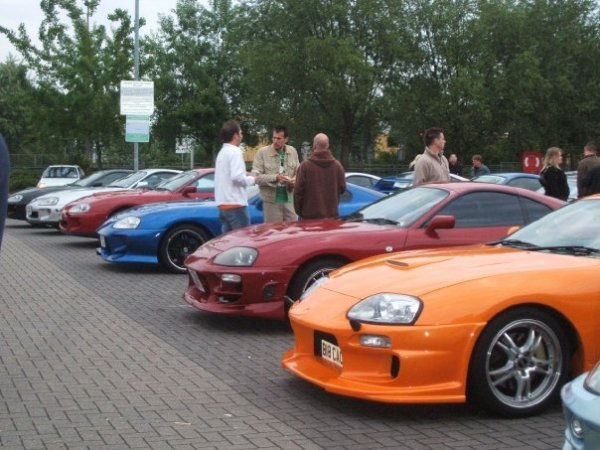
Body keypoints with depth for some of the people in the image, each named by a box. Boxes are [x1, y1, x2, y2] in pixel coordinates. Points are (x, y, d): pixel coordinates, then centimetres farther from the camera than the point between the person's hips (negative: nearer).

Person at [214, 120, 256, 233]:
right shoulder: (235, 152, -11)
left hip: (223, 204, 9)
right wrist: (251, 179, -5)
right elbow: (237, 177, -22)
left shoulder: (222, 152, 17)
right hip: (235, 204, -9)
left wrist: (245, 176, 14)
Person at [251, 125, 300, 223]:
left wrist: (294, 180, -9)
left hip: (290, 199, 4)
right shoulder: (262, 153, -7)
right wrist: (276, 177, -21)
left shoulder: (293, 152, 5)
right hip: (272, 201, -4)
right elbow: (256, 177, -12)